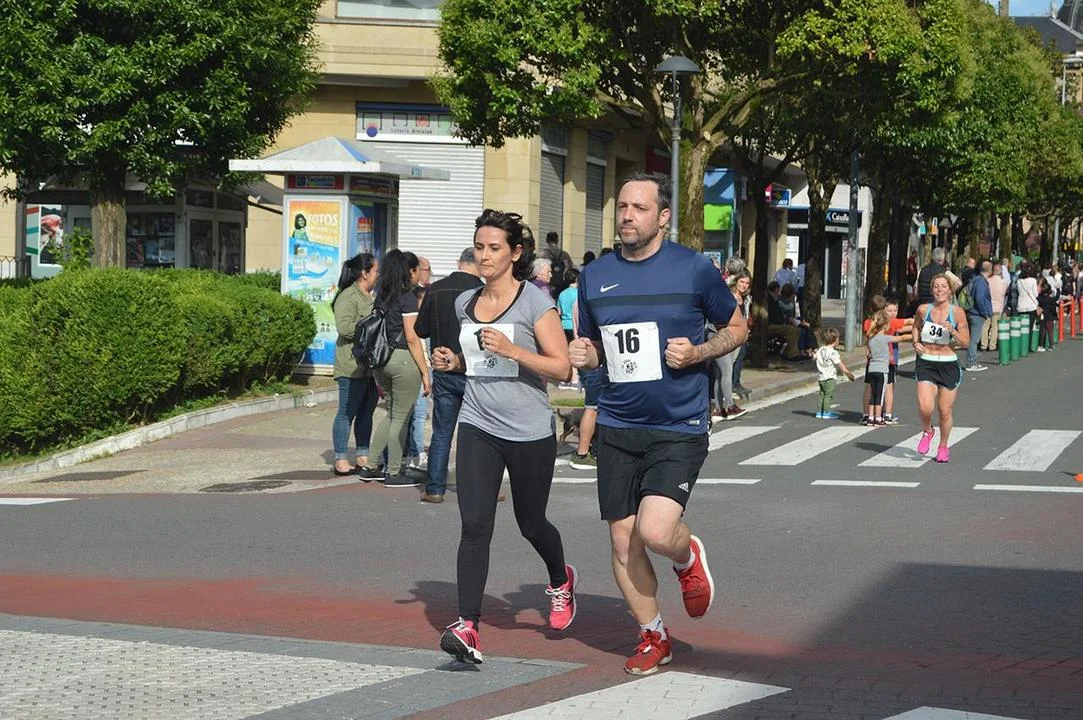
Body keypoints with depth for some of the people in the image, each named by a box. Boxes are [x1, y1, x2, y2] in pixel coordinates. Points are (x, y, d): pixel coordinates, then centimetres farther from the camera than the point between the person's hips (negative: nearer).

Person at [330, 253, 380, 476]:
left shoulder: (369, 298, 20)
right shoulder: (348, 297, -11)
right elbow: (344, 327, -22)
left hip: (371, 366, 9)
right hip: (352, 366, -9)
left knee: (366, 412, 11)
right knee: (347, 413, -4)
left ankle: (363, 457, 18)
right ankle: (341, 460, 0)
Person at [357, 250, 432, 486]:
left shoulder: (382, 296, 11)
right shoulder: (408, 297, -11)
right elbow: (412, 338, -14)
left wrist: (379, 378, 19)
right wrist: (425, 371, -10)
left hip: (382, 358, 8)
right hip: (403, 359, -8)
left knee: (392, 414, 20)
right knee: (401, 417, 2)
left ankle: (371, 466, 19)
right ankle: (394, 473, 7)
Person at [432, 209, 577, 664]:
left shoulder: (535, 302, -8)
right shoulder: (465, 303, 9)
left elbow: (562, 369, -12)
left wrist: (511, 349, -23)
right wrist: (452, 362, 4)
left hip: (530, 433, -3)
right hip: (478, 427, 3)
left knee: (531, 523, 14)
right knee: (475, 526, -11)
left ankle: (561, 580, 46)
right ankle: (467, 627, -17)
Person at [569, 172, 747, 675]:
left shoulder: (694, 269, -4)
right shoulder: (595, 276, 7)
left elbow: (737, 327, 7)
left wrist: (697, 353, -12)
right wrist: (584, 355, -4)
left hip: (678, 427, -4)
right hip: (617, 427, 4)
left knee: (655, 532, -20)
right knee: (622, 540, 6)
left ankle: (687, 557, 16)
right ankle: (653, 637, 25)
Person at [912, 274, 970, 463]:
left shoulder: (957, 312, -6)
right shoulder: (923, 309, -1)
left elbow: (966, 342, -3)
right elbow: (916, 326, 21)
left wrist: (953, 331, -21)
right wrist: (916, 342, 3)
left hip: (949, 365, -1)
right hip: (926, 363, 1)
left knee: (945, 411, 5)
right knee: (925, 408, -15)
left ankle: (943, 447, 29)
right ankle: (927, 431, 19)